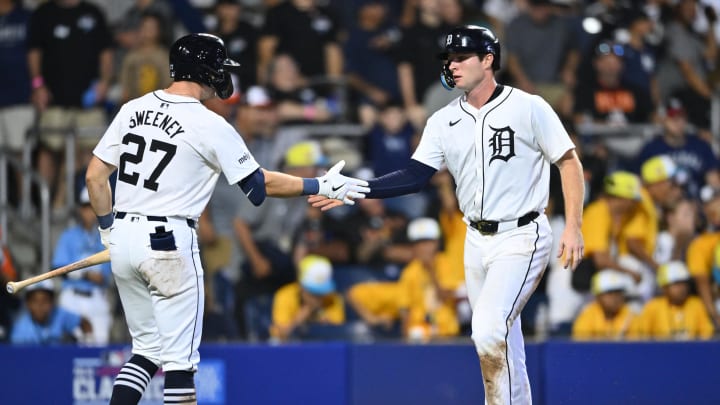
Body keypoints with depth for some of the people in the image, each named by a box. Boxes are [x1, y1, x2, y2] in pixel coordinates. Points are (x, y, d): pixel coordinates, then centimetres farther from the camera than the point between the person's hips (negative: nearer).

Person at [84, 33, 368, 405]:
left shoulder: (133, 109, 6)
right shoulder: (209, 126, -9)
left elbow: (95, 176, 7)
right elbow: (259, 184, -3)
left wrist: (108, 229, 19)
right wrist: (322, 186, 6)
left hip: (123, 237, 6)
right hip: (169, 242, -6)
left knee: (147, 348, 16)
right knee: (179, 356, 2)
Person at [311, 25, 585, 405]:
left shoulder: (528, 108, -9)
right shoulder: (444, 121, 6)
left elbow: (569, 162, -6)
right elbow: (416, 175, -1)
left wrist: (573, 227, -13)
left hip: (521, 238, -6)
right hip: (477, 241, 6)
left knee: (489, 330, -21)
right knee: (501, 345, 10)